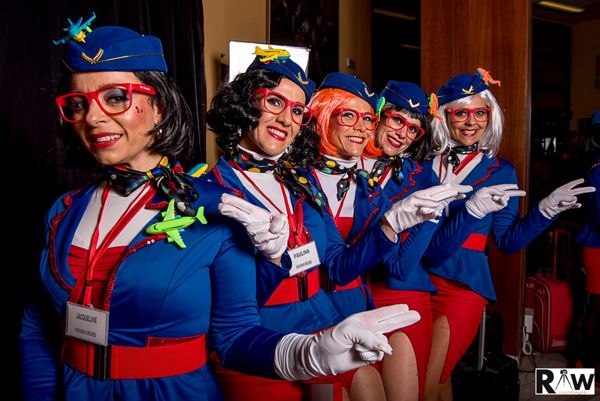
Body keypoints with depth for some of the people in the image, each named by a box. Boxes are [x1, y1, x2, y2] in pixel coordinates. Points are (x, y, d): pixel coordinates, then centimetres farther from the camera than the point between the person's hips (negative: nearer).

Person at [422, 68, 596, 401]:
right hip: (417, 278, 3)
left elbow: (507, 242, 2)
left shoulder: (499, 171, 1)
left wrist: (546, 209, -9)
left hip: (462, 286, -2)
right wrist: (472, 209, -16)